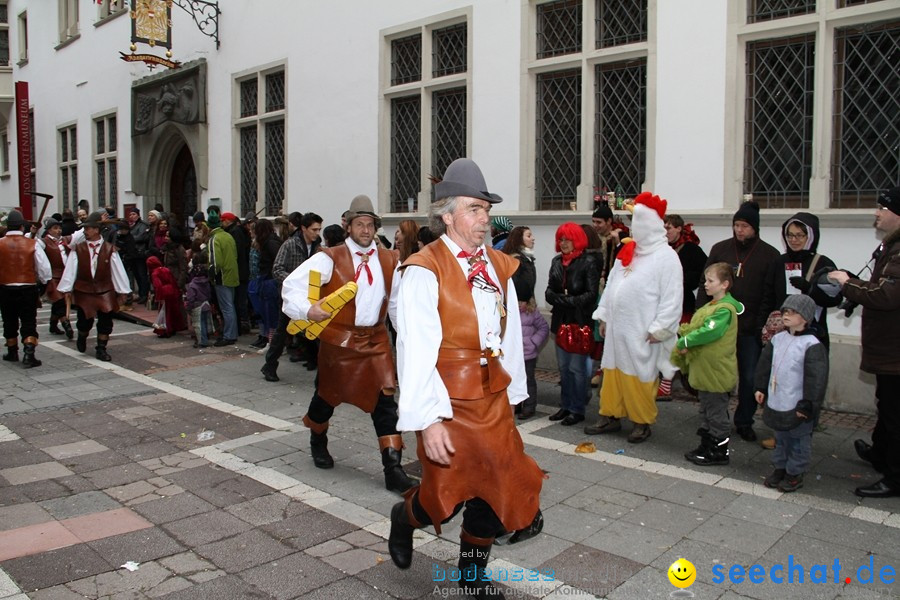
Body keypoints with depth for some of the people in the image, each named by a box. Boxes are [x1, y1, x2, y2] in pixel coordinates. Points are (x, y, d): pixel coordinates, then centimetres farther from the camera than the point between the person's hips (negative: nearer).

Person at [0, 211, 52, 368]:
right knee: (29, 323, 4)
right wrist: (44, 281, 13)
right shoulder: (33, 244, -8)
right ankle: (28, 355, -8)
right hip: (28, 288, -1)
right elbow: (44, 268, -6)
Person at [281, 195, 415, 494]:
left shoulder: (389, 261, 3)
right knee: (327, 395, 16)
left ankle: (393, 468, 0)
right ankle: (318, 443, 46)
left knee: (385, 401, -5)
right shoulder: (330, 258, -10)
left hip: (375, 340, 3)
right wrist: (306, 309, -32)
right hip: (338, 340, -2)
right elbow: (293, 284, -15)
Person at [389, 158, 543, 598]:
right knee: (447, 498, 5)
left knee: (496, 491, 11)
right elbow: (417, 349, -19)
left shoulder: (499, 267, 6)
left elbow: (511, 334, 11)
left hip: (493, 401, 6)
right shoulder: (424, 271, -14)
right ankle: (404, 517, 41)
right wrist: (428, 419, -23)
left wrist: (511, 393, 12)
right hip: (448, 404, -6)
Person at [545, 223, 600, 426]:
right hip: (561, 320, 6)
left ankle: (577, 409, 9)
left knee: (577, 367, -2)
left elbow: (591, 294, -12)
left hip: (580, 322, -6)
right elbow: (549, 290, 9)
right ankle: (565, 405, 23)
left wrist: (568, 300, -16)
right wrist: (557, 298, -12)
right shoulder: (556, 261, 9)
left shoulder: (588, 263, -8)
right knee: (563, 366, 12)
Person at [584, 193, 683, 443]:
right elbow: (611, 285, 17)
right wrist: (604, 316, 14)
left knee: (640, 378, 1)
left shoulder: (666, 256, -9)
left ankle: (642, 422, 15)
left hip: (641, 332, -7)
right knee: (612, 373, 12)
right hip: (617, 327, 7)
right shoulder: (626, 252, 13)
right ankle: (610, 416, 23)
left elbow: (671, 298, -13)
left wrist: (659, 328, -16)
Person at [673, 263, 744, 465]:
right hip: (705, 371, 10)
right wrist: (684, 331, -4)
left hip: (716, 373, -10)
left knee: (716, 413, 2)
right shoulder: (712, 306, 11)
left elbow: (709, 332, -29)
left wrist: (684, 342, -21)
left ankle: (719, 452, 14)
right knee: (706, 411, 20)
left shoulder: (725, 309, -20)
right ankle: (706, 446, 32)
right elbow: (696, 327, 16)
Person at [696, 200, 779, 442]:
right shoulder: (720, 249, 6)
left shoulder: (769, 255, 0)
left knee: (750, 378, 6)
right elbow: (705, 285, 7)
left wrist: (767, 326, -10)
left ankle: (744, 422, 22)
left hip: (751, 329, -1)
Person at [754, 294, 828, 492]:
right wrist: (761, 388, 14)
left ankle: (795, 474, 23)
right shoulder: (778, 338, 5)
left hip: (797, 408, -6)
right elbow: (765, 363, 15)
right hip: (776, 403, 7)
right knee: (781, 439, 21)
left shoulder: (812, 345, -17)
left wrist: (807, 405, -17)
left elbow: (816, 378, -18)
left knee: (799, 441, 10)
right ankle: (779, 467, 34)